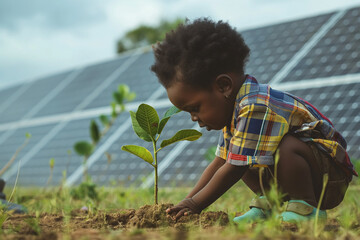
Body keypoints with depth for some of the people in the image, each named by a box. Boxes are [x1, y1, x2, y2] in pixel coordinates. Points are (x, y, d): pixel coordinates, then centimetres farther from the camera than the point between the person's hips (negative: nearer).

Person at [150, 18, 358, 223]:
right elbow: (219, 163, 8)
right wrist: (187, 203, 3)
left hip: (332, 176, -9)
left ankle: (306, 209, -18)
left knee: (286, 146, -36)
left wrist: (196, 204, -18)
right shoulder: (233, 109, 3)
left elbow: (233, 170, -27)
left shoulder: (255, 109, -30)